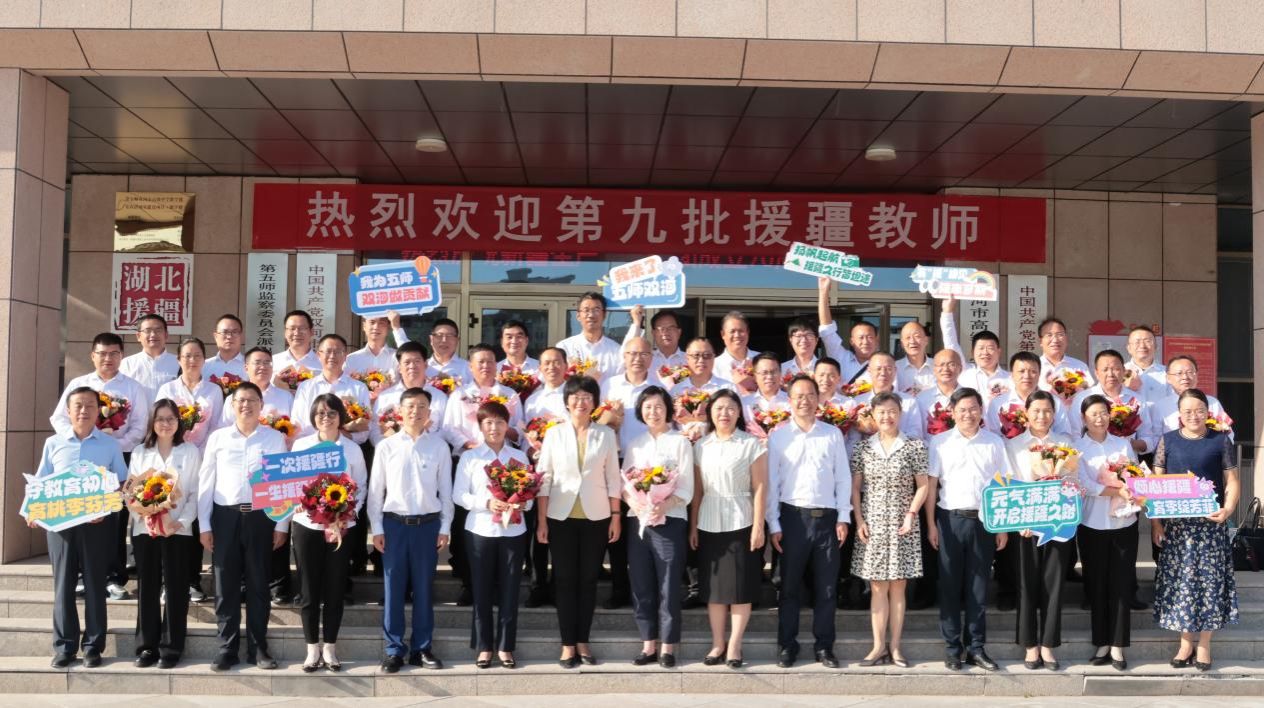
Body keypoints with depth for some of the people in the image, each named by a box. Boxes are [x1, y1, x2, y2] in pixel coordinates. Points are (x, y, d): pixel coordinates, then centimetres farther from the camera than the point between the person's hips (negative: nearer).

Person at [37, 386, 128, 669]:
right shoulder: (53, 443, 7)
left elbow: (122, 485, 4)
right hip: (60, 521, 1)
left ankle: (93, 646, 11)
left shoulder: (110, 445, 4)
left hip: (97, 522, -1)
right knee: (63, 584, 4)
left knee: (95, 584, 4)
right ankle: (64, 646, 12)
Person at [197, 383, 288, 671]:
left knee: (258, 584, 6)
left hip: (261, 517, -1)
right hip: (225, 516, 1)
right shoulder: (218, 438, 6)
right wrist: (204, 525, 2)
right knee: (226, 585, 4)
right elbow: (205, 482, 7)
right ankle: (227, 648, 13)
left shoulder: (275, 439, 3)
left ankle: (258, 648, 14)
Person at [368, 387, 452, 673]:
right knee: (393, 588, 4)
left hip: (428, 524, 0)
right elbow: (375, 490, 3)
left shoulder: (439, 446, 1)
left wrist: (445, 528, 2)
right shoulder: (386, 447, 1)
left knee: (424, 588, 8)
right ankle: (394, 650, 13)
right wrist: (377, 528, 0)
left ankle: (422, 649, 17)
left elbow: (446, 490, 4)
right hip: (394, 523, 0)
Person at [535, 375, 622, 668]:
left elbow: (613, 479, 4)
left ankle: (583, 642, 15)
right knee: (564, 579, 3)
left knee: (588, 580, 6)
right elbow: (543, 479, 0)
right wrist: (541, 520, -4)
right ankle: (568, 644, 10)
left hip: (596, 517, 1)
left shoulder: (606, 435, 3)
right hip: (561, 517, 0)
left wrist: (616, 517, 0)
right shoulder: (554, 434, 1)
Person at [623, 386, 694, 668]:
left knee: (669, 586, -1)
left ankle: (667, 646, 7)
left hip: (670, 521, -4)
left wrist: (665, 505, -23)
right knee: (641, 585, 6)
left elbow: (687, 488, -5)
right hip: (638, 521, 4)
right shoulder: (634, 444, 14)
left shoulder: (680, 442, 1)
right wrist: (635, 502, -14)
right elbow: (624, 483, 7)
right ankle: (648, 644, 15)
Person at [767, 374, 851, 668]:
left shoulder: (833, 434, 7)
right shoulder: (778, 436, 2)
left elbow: (843, 478, 7)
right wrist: (774, 524, -4)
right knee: (790, 584, 5)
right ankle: (787, 645, 15)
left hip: (827, 517, 1)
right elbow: (771, 482, 1)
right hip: (793, 516, -1)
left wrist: (843, 518, 1)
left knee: (826, 586, 7)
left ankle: (824, 646, 17)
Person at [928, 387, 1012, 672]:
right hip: (950, 520, -1)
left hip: (984, 520, 1)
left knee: (978, 586, 6)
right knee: (950, 586, 3)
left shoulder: (994, 442, 7)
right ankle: (953, 648, 11)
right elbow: (931, 485, 2)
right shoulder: (939, 442, 3)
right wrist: (931, 524, -3)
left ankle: (977, 648, 13)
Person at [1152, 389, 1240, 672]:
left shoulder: (1220, 441, 3)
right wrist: (1155, 521, -1)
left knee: (1209, 579, 2)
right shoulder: (1167, 441, 5)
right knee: (1178, 580, 3)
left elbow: (1232, 481, 4)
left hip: (1211, 524, -1)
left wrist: (1228, 509, -14)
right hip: (1175, 524, 1)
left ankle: (1204, 644, 15)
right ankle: (1185, 643, 16)